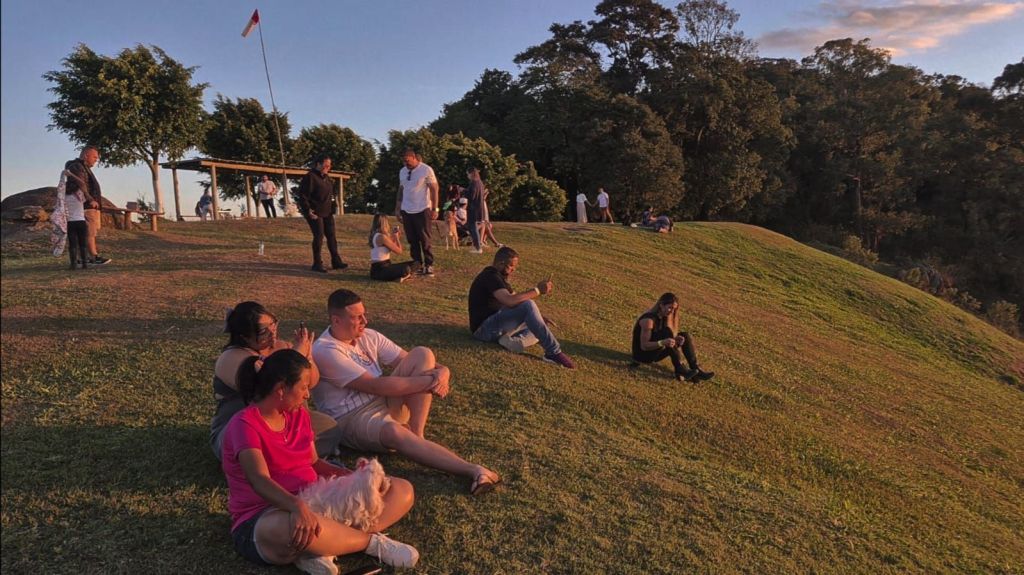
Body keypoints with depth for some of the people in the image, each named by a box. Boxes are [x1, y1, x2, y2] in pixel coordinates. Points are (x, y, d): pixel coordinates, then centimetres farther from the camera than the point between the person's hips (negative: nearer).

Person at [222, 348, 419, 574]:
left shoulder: (299, 414, 9)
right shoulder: (245, 424, -14)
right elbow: (259, 479, -30)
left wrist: (352, 476, -2)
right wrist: (297, 506, -48)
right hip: (262, 520, -8)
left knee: (401, 490, -1)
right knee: (293, 526, -46)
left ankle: (320, 550, -22)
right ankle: (373, 542, -18)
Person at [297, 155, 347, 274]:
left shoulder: (326, 178, 12)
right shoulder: (310, 177, -13)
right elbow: (302, 195, -16)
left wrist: (331, 208, 16)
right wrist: (308, 210, -18)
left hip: (327, 213, 8)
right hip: (315, 213, -8)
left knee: (331, 236, 8)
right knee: (319, 236, -6)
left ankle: (336, 261, 15)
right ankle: (317, 264, 4)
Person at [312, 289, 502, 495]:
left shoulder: (368, 336, 5)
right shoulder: (325, 351, -17)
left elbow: (409, 362, 4)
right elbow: (375, 386, -24)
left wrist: (442, 371, -20)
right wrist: (430, 381, -22)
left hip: (388, 401, 8)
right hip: (352, 418, -7)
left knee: (422, 354, -12)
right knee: (394, 432, -42)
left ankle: (416, 434, -21)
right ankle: (473, 470, -46)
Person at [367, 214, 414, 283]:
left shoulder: (374, 235, 13)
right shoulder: (382, 237, -17)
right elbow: (399, 250, -13)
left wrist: (394, 235, 18)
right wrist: (396, 236, 0)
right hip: (379, 270, -10)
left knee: (411, 265, 10)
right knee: (406, 269, -33)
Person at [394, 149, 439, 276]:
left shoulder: (426, 170, -8)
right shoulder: (402, 171, 10)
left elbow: (434, 189, -8)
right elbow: (400, 190, 16)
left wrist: (434, 209, -12)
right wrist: (397, 208, 13)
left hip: (422, 210, -6)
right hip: (406, 211, 6)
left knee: (424, 240, -2)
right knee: (412, 240, 7)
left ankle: (429, 265, 5)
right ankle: (417, 264, 14)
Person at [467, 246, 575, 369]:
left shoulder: (498, 277, 17)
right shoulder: (491, 276, -15)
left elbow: (517, 301, 16)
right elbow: (510, 301, -31)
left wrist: (538, 317, 1)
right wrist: (537, 290, -27)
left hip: (495, 325, 11)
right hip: (485, 328, -11)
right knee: (528, 306, -29)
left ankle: (513, 342, -18)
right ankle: (553, 352, -28)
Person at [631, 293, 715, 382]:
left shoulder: (664, 317, 2)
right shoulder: (648, 319, -24)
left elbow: (669, 337, 2)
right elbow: (644, 346, -26)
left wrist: (675, 339, -21)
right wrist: (662, 342, -41)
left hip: (655, 351, 8)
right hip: (642, 354, -8)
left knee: (685, 336, -4)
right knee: (667, 332, -29)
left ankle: (695, 369, -12)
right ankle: (680, 369, -29)